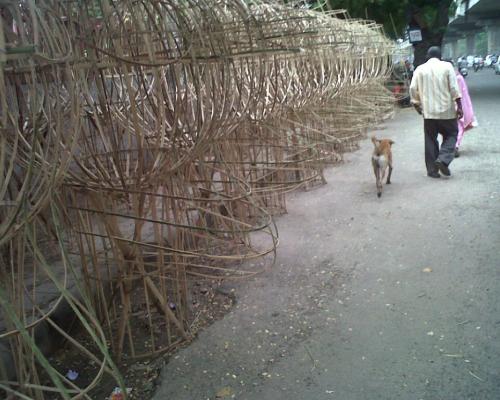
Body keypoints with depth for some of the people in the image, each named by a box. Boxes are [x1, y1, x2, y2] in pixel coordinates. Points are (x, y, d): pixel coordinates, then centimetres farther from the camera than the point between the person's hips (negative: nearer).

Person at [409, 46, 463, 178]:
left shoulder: (420, 69, 4)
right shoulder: (447, 66, -1)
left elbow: (413, 89, 1)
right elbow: (454, 88, -6)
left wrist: (416, 104, 14)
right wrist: (459, 106, -4)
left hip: (428, 111, 2)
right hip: (446, 110, -2)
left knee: (430, 140, 8)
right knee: (451, 135, 13)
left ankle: (432, 169, 9)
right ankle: (443, 160, -8)